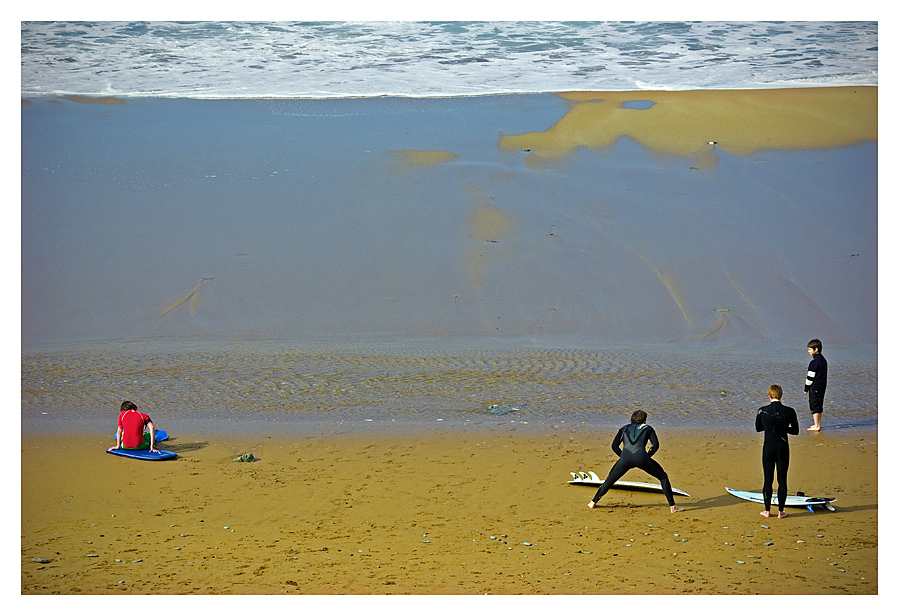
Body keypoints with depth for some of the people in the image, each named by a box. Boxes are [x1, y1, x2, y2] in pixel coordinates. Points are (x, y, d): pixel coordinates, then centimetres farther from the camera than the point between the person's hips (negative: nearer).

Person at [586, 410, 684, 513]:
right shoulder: (648, 428, 24)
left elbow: (614, 446, 19)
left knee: (610, 480, 22)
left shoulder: (624, 428, 28)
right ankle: (672, 506, 11)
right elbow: (655, 445, 10)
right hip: (641, 456, -2)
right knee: (663, 477, 16)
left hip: (625, 458, 2)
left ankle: (593, 502, 26)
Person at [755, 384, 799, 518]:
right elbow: (795, 431, 2)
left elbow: (758, 428, 8)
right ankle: (780, 511, 14)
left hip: (768, 448, 0)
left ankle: (767, 511, 16)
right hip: (783, 448, 0)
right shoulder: (789, 412, -8)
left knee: (768, 480, 9)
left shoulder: (762, 411, -8)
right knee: (782, 480, 9)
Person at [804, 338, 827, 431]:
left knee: (814, 407, -4)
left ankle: (816, 426, -3)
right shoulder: (823, 360, 11)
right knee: (819, 406, 16)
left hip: (814, 388, -9)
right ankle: (817, 424, 23)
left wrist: (806, 388, -8)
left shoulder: (814, 362, -18)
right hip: (822, 387, 9)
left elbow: (810, 377, -16)